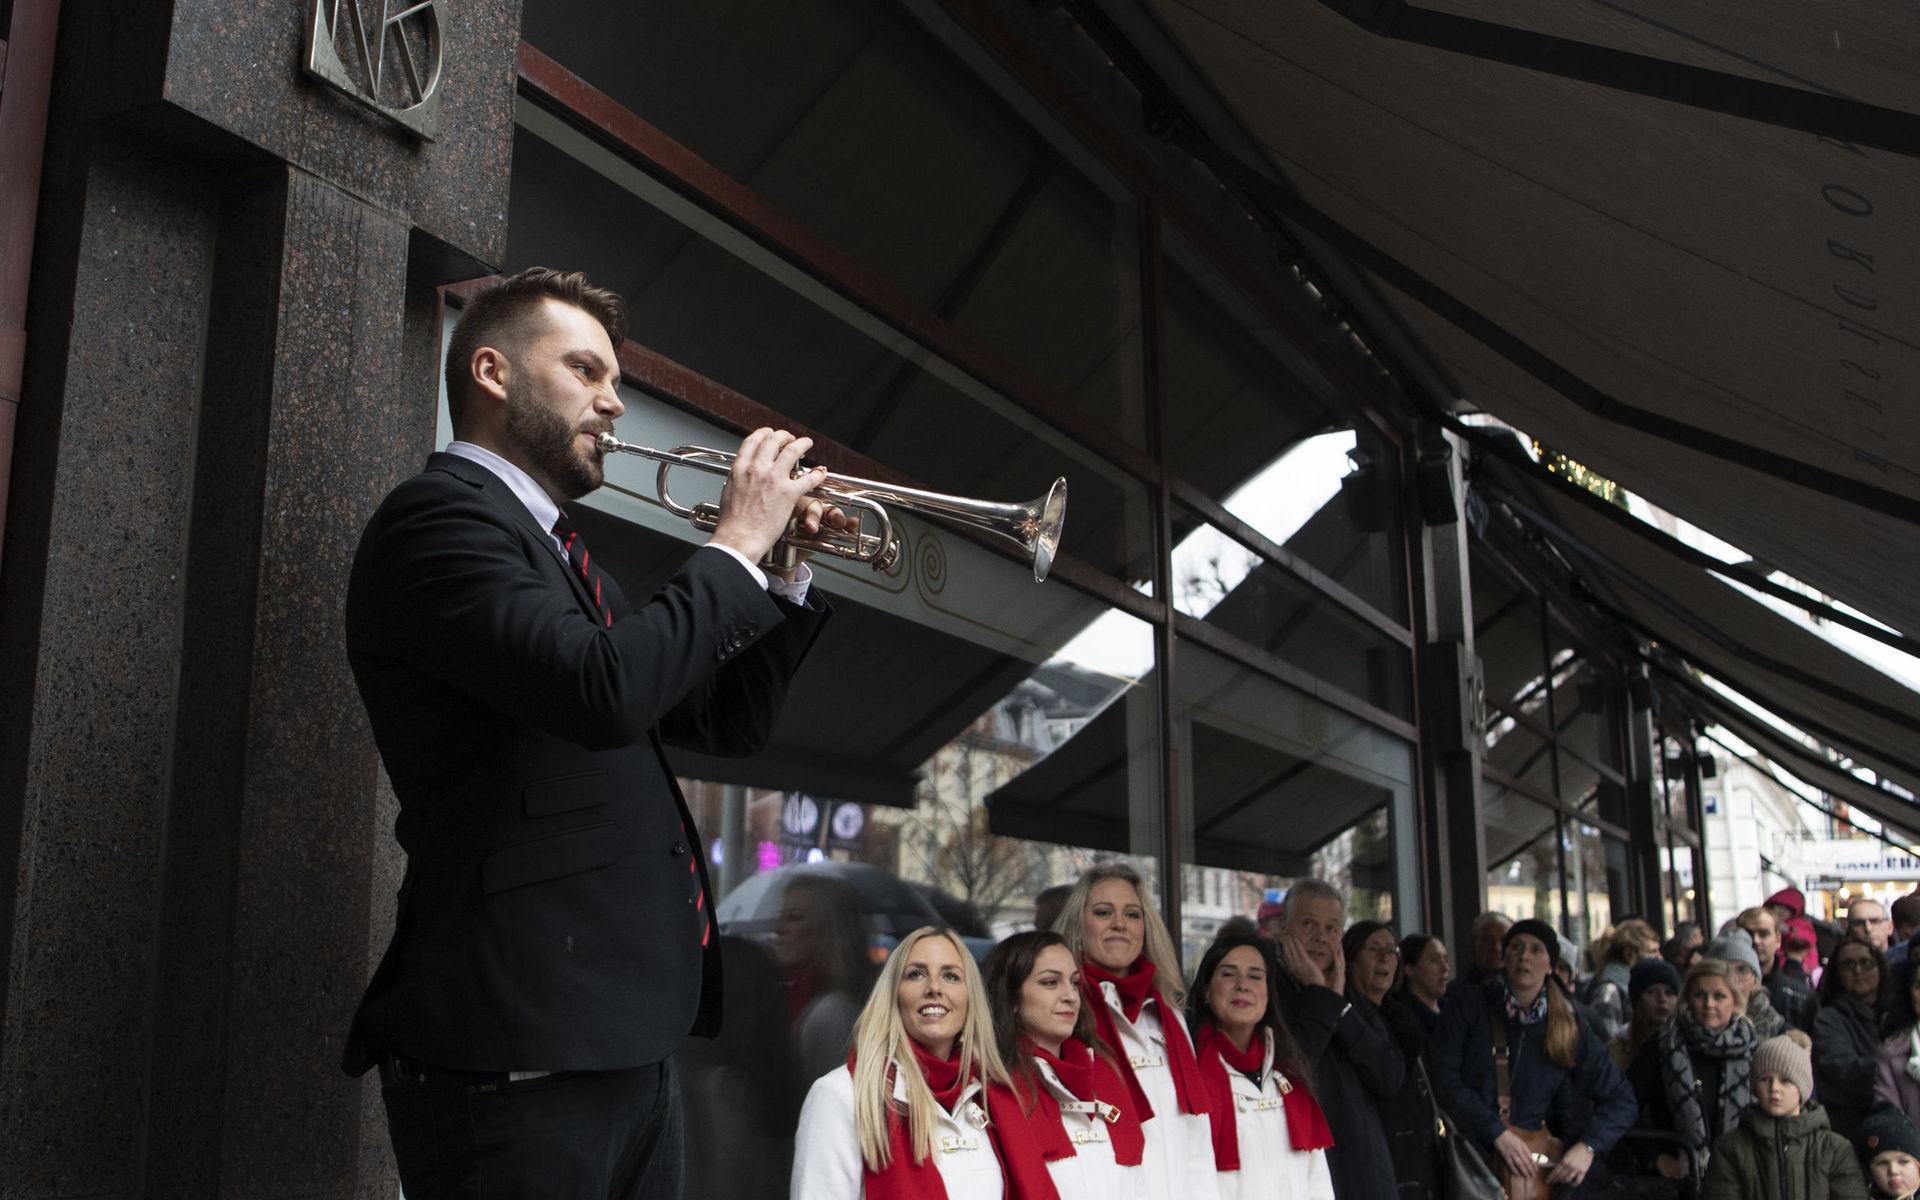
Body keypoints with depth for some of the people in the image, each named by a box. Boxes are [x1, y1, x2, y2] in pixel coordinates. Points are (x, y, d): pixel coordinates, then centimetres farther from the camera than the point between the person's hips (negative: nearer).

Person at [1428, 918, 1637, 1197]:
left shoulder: (1568, 1030, 9)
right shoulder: (1466, 1006, 1)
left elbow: (1621, 1098, 11)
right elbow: (1442, 1076, -8)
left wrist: (1587, 1147, -5)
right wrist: (1497, 1133, -15)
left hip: (1534, 1171, 4)